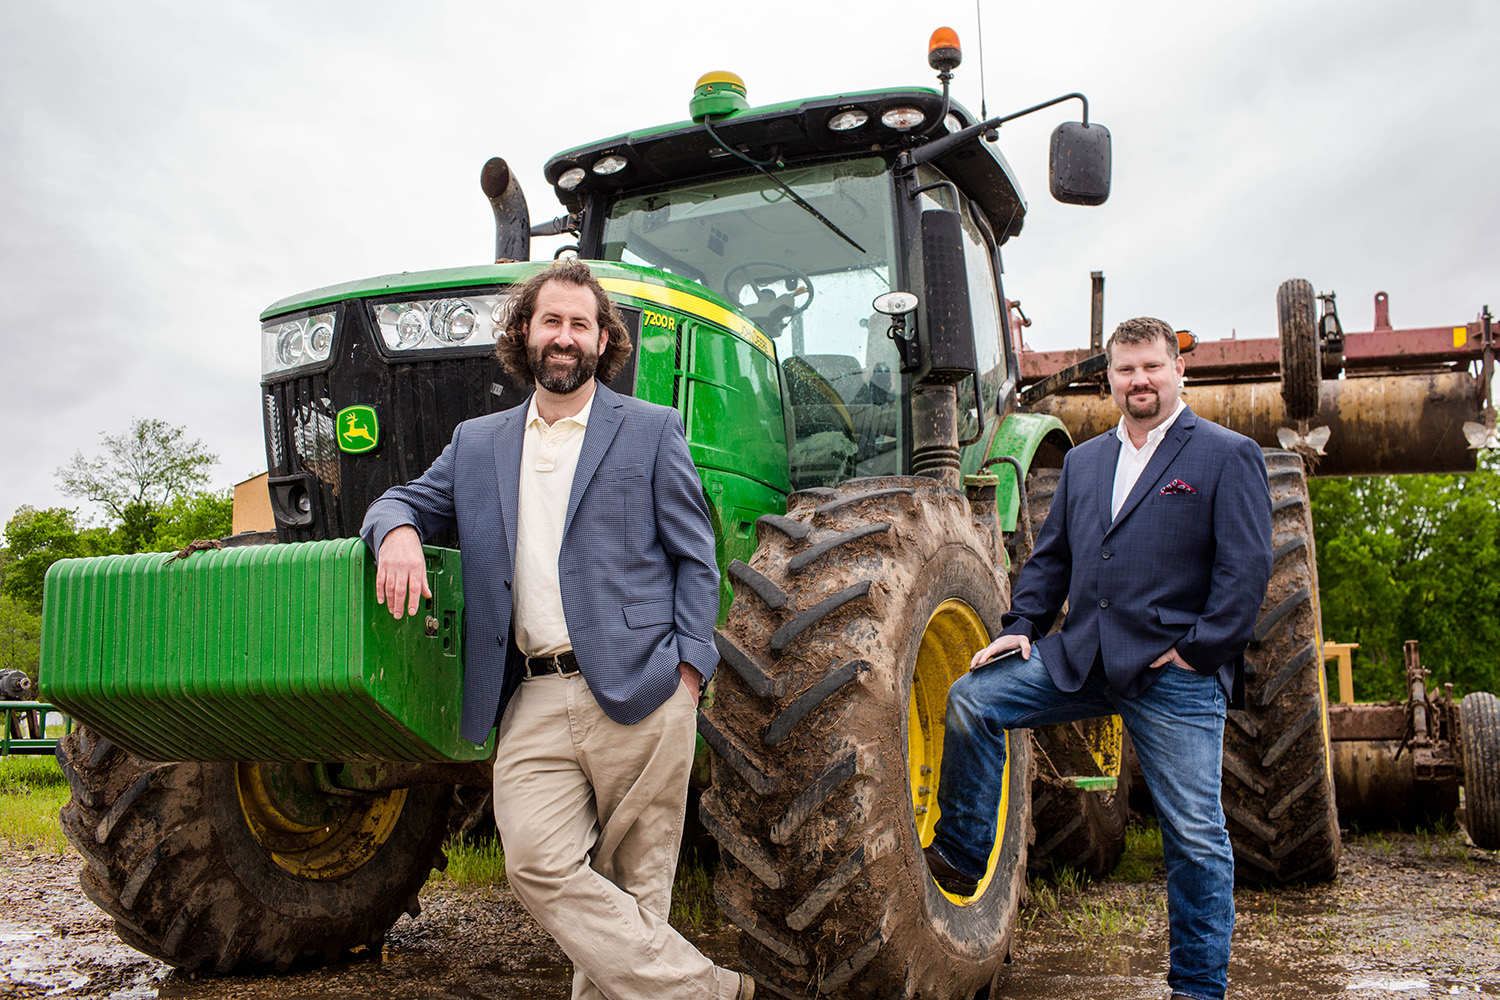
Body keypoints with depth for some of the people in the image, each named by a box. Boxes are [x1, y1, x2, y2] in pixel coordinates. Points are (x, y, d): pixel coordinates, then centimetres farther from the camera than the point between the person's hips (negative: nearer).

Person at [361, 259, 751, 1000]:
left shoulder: (650, 431, 8)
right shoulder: (478, 444, 18)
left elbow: (695, 557, 7)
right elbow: (406, 499, 19)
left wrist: (688, 667, -5)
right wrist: (397, 532, -7)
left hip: (637, 692, -2)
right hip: (533, 701, 3)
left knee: (631, 883, 0)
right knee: (541, 868, -10)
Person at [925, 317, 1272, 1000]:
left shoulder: (1229, 456, 0)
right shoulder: (1083, 462, 17)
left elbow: (1247, 567, -7)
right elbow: (1050, 557, 20)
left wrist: (1197, 649, -12)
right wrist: (1022, 626, 7)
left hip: (1175, 673, -4)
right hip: (1081, 658, 5)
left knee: (1194, 834, 1)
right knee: (972, 699, -9)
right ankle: (962, 858, 4)